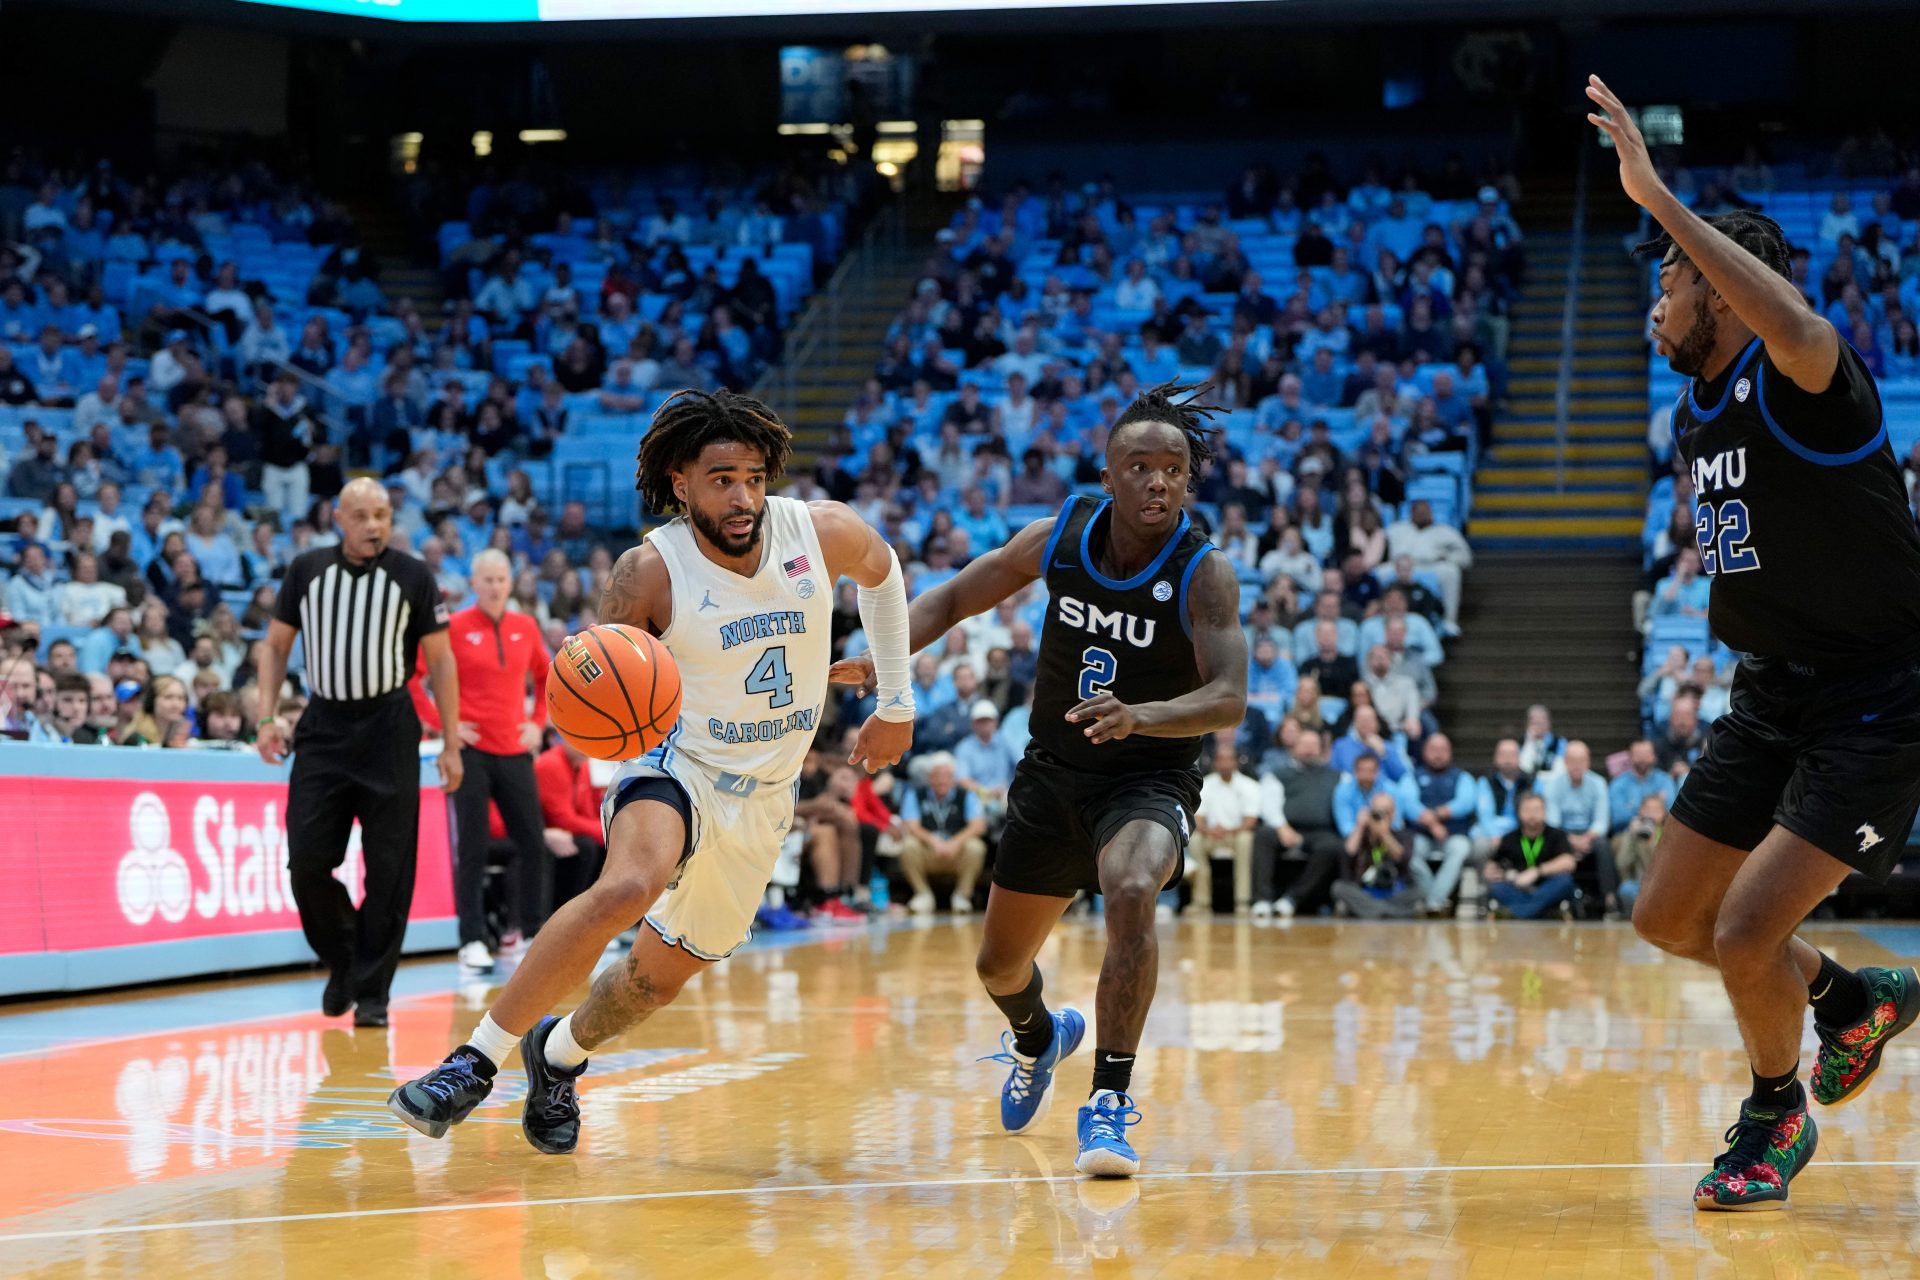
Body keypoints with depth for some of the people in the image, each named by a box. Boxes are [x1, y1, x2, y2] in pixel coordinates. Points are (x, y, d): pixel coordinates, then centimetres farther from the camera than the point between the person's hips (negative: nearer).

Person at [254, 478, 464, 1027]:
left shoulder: (412, 577, -1)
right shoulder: (306, 570, 4)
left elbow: (440, 661, 2)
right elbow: (276, 645, 12)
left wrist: (451, 744, -2)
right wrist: (267, 717, 0)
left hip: (388, 730, -2)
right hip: (323, 729, 2)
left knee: (388, 870, -2)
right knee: (307, 862, -4)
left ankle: (371, 991, 7)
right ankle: (341, 961, 20)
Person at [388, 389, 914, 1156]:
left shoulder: (825, 533, -12)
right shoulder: (649, 572, -19)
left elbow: (881, 571, 12)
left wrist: (896, 705, 15)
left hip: (761, 797, 4)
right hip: (676, 765, -4)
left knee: (661, 975, 12)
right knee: (628, 886, -36)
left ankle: (559, 1053, 44)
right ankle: (476, 1061, -26)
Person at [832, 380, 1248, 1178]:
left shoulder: (1204, 575, -19)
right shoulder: (1060, 537, -9)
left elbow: (1229, 700, -29)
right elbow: (955, 599, 3)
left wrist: (1139, 715, -47)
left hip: (1148, 781, -4)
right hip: (1052, 774, 4)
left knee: (1130, 895, -37)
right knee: (999, 965, 14)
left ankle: (1111, 1100, -26)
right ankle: (1038, 1037, 52)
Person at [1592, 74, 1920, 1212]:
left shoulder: (1805, 380, -19)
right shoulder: (1695, 413, 7)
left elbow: (1801, 330, -45)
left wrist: (1660, 198, -44)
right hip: (1773, 697, 9)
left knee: (1747, 936, -13)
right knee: (1669, 918, 12)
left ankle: (1775, 1118, 17)